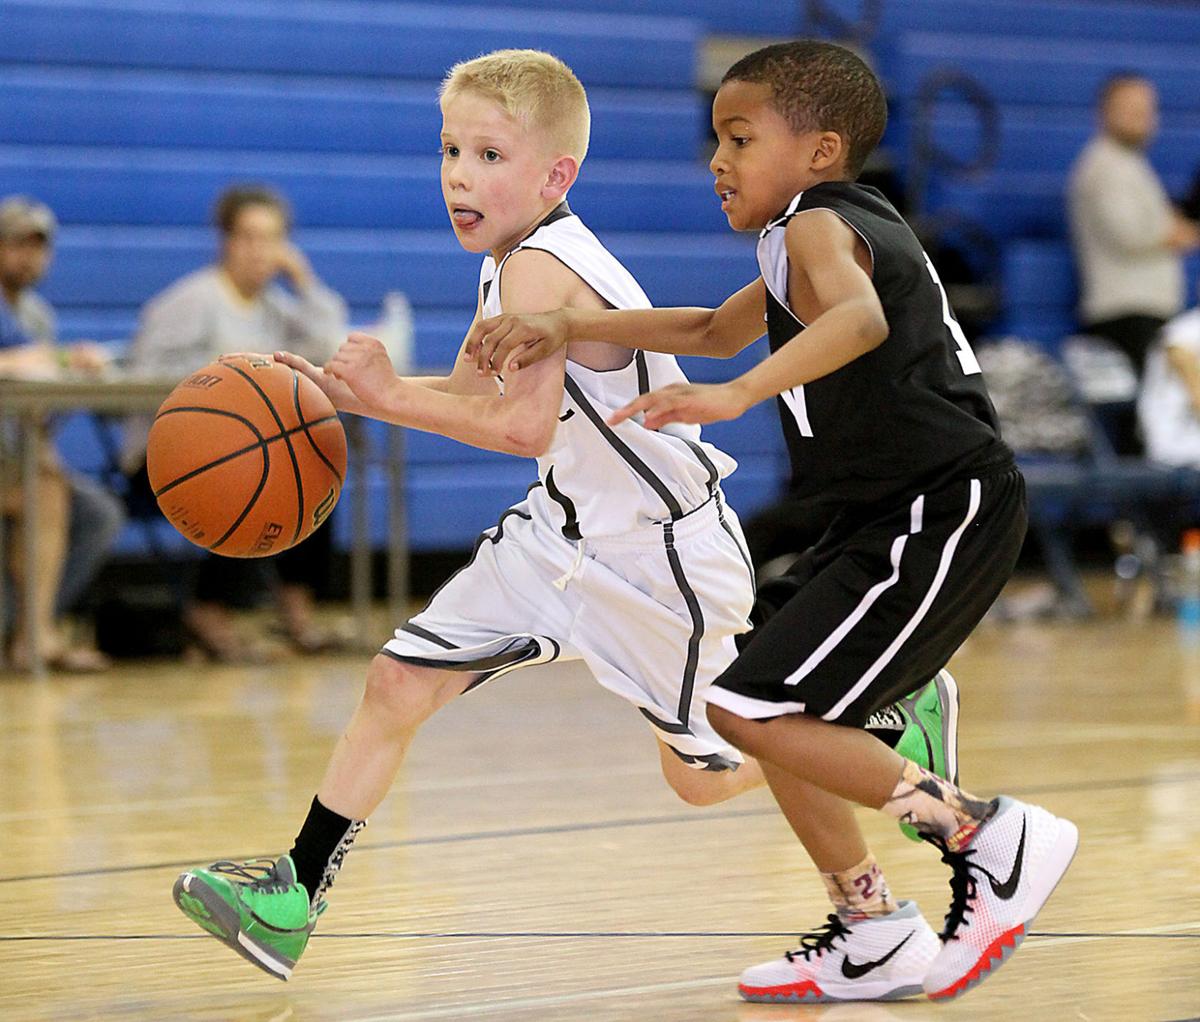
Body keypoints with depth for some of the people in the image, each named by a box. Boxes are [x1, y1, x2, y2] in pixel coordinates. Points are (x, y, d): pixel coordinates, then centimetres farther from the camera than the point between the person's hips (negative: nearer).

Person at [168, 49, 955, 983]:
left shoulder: (542, 267, -28)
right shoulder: (512, 268, 1)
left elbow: (523, 425, -37)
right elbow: (471, 393, 13)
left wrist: (393, 397, -30)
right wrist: (355, 391, -2)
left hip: (664, 551, -9)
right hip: (567, 528, 9)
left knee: (703, 775, 7)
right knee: (401, 678, -2)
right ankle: (294, 892, 4)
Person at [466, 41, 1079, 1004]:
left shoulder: (817, 224, -12)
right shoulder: (844, 223, 19)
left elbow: (858, 317, -37)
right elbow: (719, 329, 32)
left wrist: (736, 394, -50)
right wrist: (569, 328, 23)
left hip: (942, 514, -10)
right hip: (898, 515, 10)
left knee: (753, 713, -13)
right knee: (778, 719, 14)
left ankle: (992, 833, -10)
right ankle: (877, 939, 20)